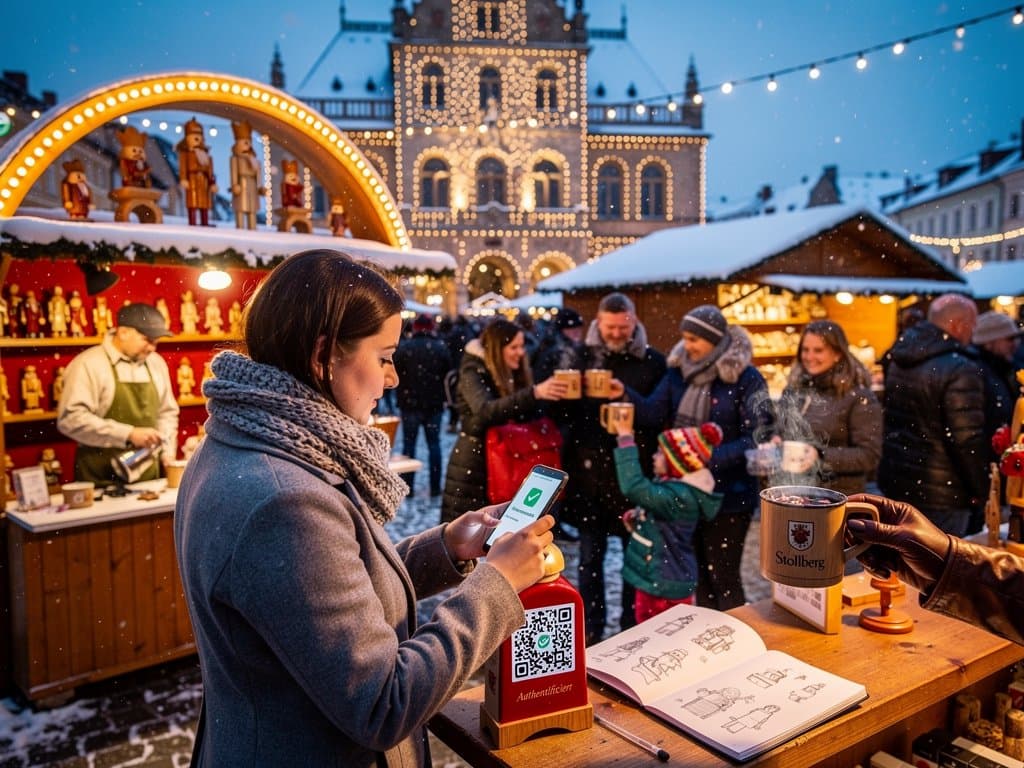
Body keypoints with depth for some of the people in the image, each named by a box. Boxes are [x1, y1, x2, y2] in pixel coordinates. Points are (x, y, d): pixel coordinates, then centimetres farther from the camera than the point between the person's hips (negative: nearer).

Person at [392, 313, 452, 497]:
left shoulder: (403, 347, -6)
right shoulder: (441, 347, -3)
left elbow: (396, 376, -3)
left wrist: (401, 396, 12)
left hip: (410, 403, -1)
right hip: (434, 404, 1)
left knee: (409, 443, 8)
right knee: (434, 444, 8)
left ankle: (407, 486, 8)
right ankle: (435, 487, 8)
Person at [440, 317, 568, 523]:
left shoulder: (516, 373, 8)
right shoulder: (474, 372, -13)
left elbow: (532, 415, 7)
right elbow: (486, 411, -32)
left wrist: (550, 395, -11)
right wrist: (534, 393, -41)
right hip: (473, 464, -6)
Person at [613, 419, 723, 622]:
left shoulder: (680, 495, -26)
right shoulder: (677, 486, 5)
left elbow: (634, 487, -38)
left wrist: (626, 440, -32)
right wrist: (637, 517, 1)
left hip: (665, 585, -10)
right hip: (659, 579, 10)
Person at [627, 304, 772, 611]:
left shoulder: (747, 378, -13)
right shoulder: (679, 369, 2)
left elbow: (758, 437, -18)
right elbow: (655, 413, -4)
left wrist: (710, 459, -27)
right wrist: (625, 395, -22)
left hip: (729, 493, -5)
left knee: (723, 576, 6)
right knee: (700, 571, 19)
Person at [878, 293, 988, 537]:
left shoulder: (900, 361, 8)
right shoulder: (960, 370, -20)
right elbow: (968, 441, -20)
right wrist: (981, 492, -8)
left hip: (894, 480, 8)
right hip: (939, 492, -8)